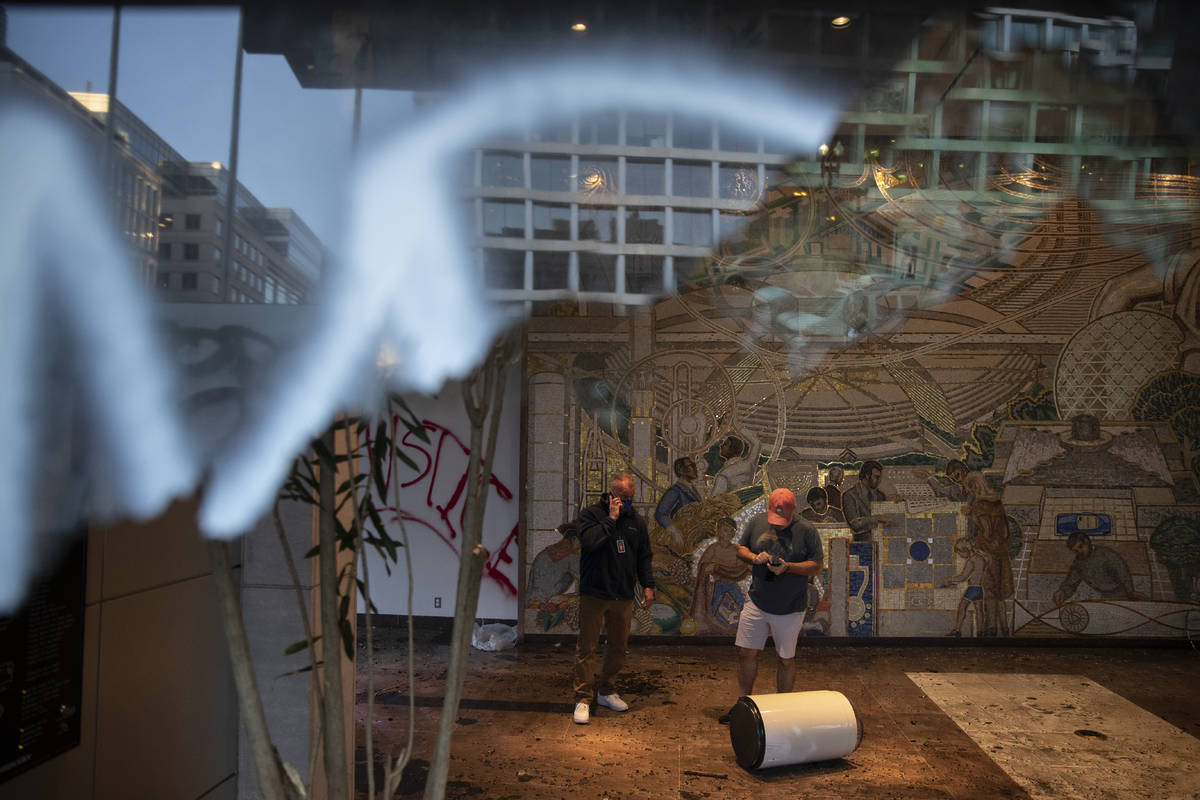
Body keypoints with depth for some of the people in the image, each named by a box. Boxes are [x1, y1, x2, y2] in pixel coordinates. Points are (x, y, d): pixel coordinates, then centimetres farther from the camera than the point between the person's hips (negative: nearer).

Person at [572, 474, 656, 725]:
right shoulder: (591, 514, -2)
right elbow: (589, 541, -21)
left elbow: (644, 556, 16)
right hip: (594, 594, -5)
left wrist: (648, 584, 8)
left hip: (623, 597, 5)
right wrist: (611, 519, -17)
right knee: (587, 647, -3)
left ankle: (606, 691, 27)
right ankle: (583, 698, 4)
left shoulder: (637, 521, 11)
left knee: (619, 646, 11)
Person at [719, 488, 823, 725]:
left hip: (790, 608, -3)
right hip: (756, 603, 3)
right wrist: (754, 557, -11)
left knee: (786, 660, 9)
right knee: (746, 653, 7)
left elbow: (817, 567, -7)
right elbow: (740, 549, 11)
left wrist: (788, 567, -21)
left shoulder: (806, 530, -9)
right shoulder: (756, 523, 1)